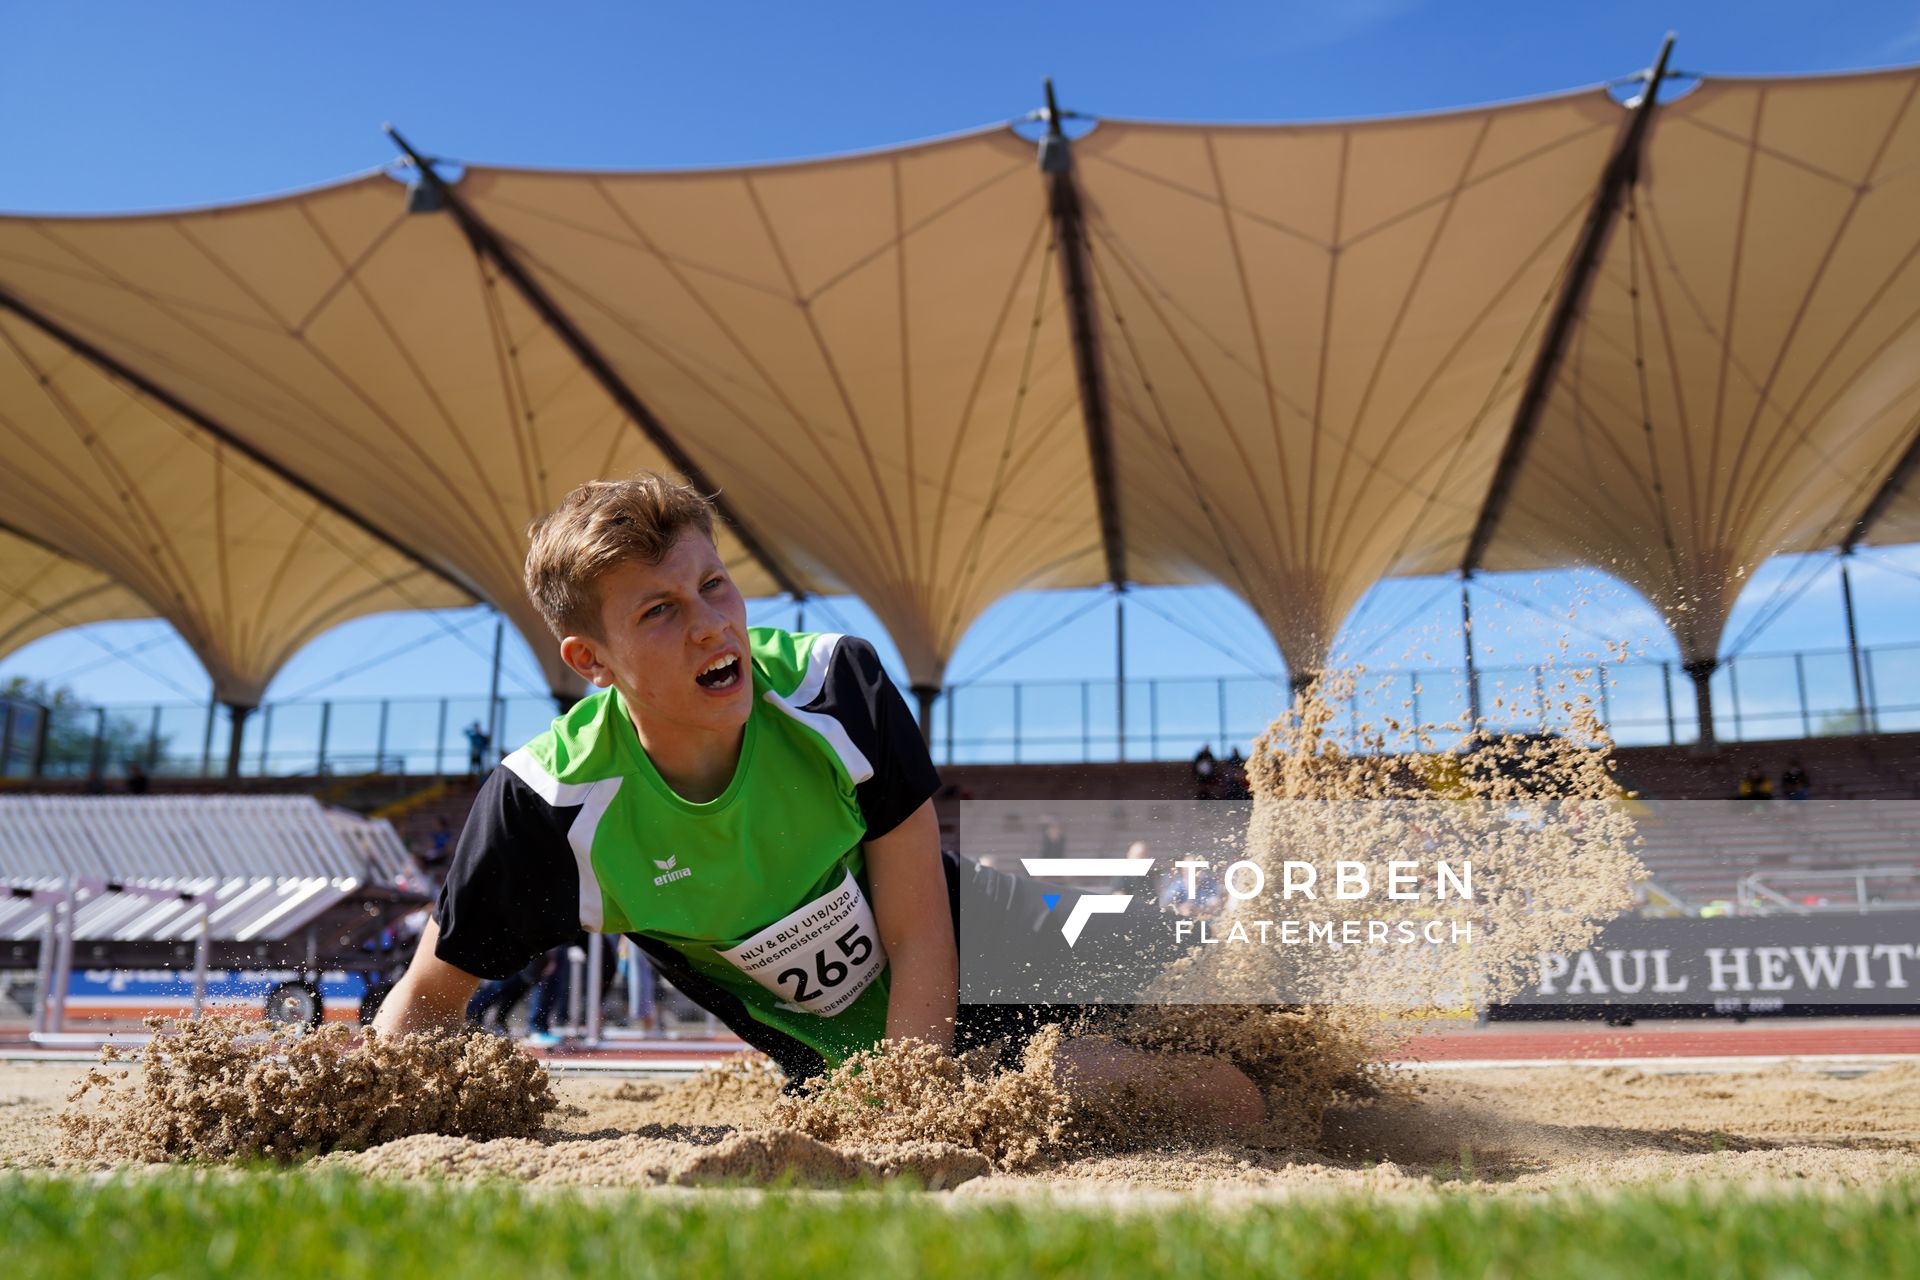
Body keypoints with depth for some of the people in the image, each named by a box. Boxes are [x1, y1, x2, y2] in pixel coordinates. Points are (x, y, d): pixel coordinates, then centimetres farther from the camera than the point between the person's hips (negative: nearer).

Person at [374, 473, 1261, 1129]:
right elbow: (431, 994, -8)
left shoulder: (836, 683, -26)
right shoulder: (549, 805, -24)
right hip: (837, 1061, 0)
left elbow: (920, 940, -21)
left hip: (978, 974, 0)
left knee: (1230, 1107, -6)